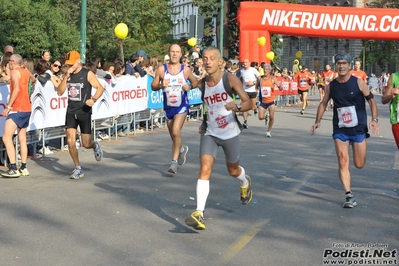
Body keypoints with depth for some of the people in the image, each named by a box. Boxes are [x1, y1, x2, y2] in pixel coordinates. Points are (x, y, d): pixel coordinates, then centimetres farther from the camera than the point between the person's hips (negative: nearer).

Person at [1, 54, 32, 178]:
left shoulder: (15, 71, -9)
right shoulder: (26, 72, 13)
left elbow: (16, 89, -21)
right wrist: (23, 66, 27)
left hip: (17, 109, -9)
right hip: (27, 108, 9)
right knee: (22, 139, 13)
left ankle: (13, 168, -16)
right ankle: (23, 168, 15)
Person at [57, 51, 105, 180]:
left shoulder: (88, 74, -4)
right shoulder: (68, 75, 8)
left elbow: (100, 88, -7)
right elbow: (59, 92, 0)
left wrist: (93, 99, -24)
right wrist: (66, 77, -10)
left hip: (84, 112, -3)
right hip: (71, 112, 4)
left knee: (86, 144, -1)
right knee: (70, 141, -7)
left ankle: (95, 146, 38)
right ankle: (78, 169, 7)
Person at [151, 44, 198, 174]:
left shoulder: (185, 70, -4)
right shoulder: (161, 69, -3)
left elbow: (195, 82, 9)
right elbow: (153, 86, 2)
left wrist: (189, 87, -12)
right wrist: (161, 85, -19)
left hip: (181, 105, -3)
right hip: (168, 106, 3)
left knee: (176, 132, -19)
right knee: (173, 135, 15)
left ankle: (174, 162, -10)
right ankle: (182, 149, 47)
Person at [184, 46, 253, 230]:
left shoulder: (231, 79, -16)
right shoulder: (201, 84, -5)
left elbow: (249, 103, -19)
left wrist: (237, 107, -39)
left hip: (230, 133, -2)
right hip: (210, 133, 2)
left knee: (233, 170, 17)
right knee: (205, 169, -15)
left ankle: (245, 183, 54)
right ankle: (199, 214, -20)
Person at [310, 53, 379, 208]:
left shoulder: (358, 82, -7)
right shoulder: (331, 86, 1)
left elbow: (371, 100, -3)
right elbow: (323, 104, 13)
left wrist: (374, 119, -15)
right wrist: (318, 121, 3)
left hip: (359, 129, -1)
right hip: (340, 130, 2)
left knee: (359, 165, 7)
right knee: (343, 163, -10)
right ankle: (349, 196, -4)